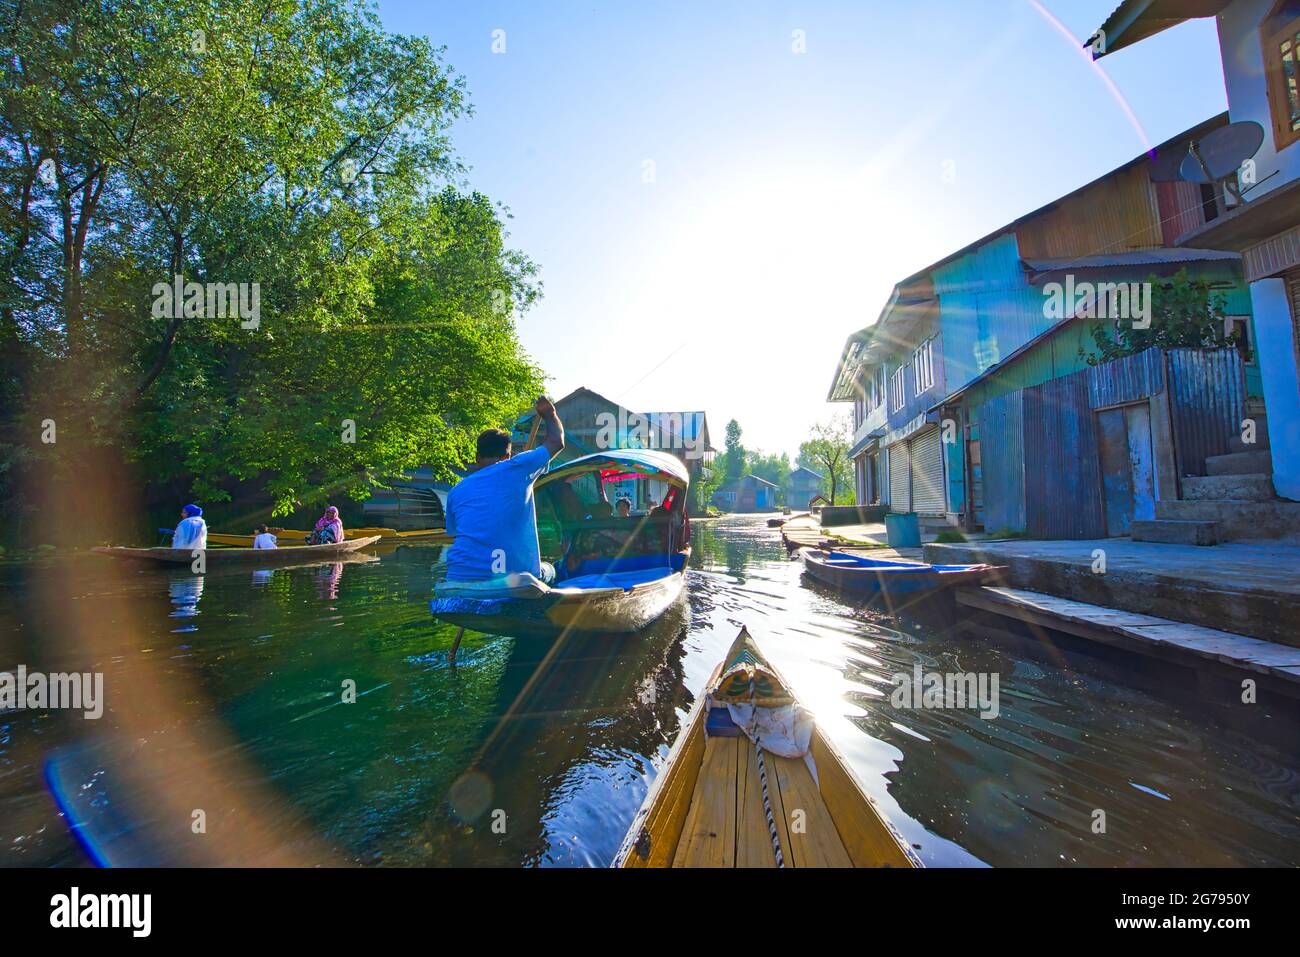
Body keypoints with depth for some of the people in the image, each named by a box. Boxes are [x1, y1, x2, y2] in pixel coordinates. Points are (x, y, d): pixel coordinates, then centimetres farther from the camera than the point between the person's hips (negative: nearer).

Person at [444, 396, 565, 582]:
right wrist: (549, 414, 30)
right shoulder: (516, 468, 1)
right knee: (549, 571, 24)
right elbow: (557, 441, 11)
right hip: (514, 580, -3)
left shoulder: (456, 491, 12)